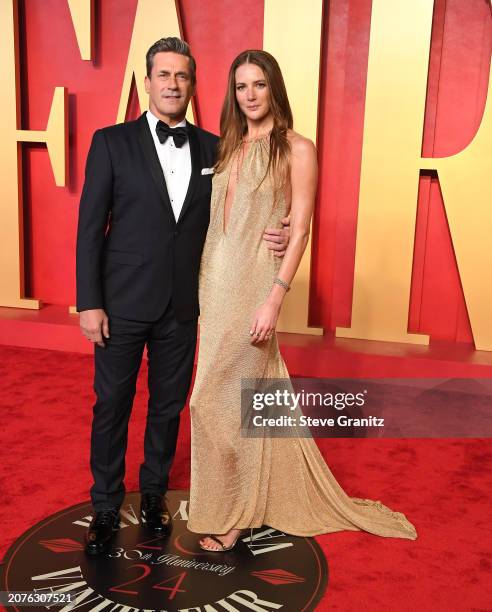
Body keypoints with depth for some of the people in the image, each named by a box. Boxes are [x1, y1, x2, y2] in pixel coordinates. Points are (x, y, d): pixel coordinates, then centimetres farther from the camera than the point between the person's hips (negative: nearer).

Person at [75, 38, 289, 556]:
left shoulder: (212, 147, 5)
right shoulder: (112, 142, -4)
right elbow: (90, 228, -5)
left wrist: (264, 237, -11)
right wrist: (89, 303, -10)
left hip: (183, 305, 3)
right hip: (123, 301, -2)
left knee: (168, 405, 15)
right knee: (112, 406, 9)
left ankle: (154, 493, 35)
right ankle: (105, 506, 27)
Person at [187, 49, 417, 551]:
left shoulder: (296, 149, -6)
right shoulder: (227, 147, 12)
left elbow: (300, 231, -11)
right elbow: (215, 219, 14)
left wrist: (274, 299, -18)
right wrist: (200, 286, 8)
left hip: (253, 283, -6)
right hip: (214, 281, 6)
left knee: (224, 397, 0)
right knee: (247, 391, 15)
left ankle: (231, 510, 19)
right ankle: (240, 498, 33)